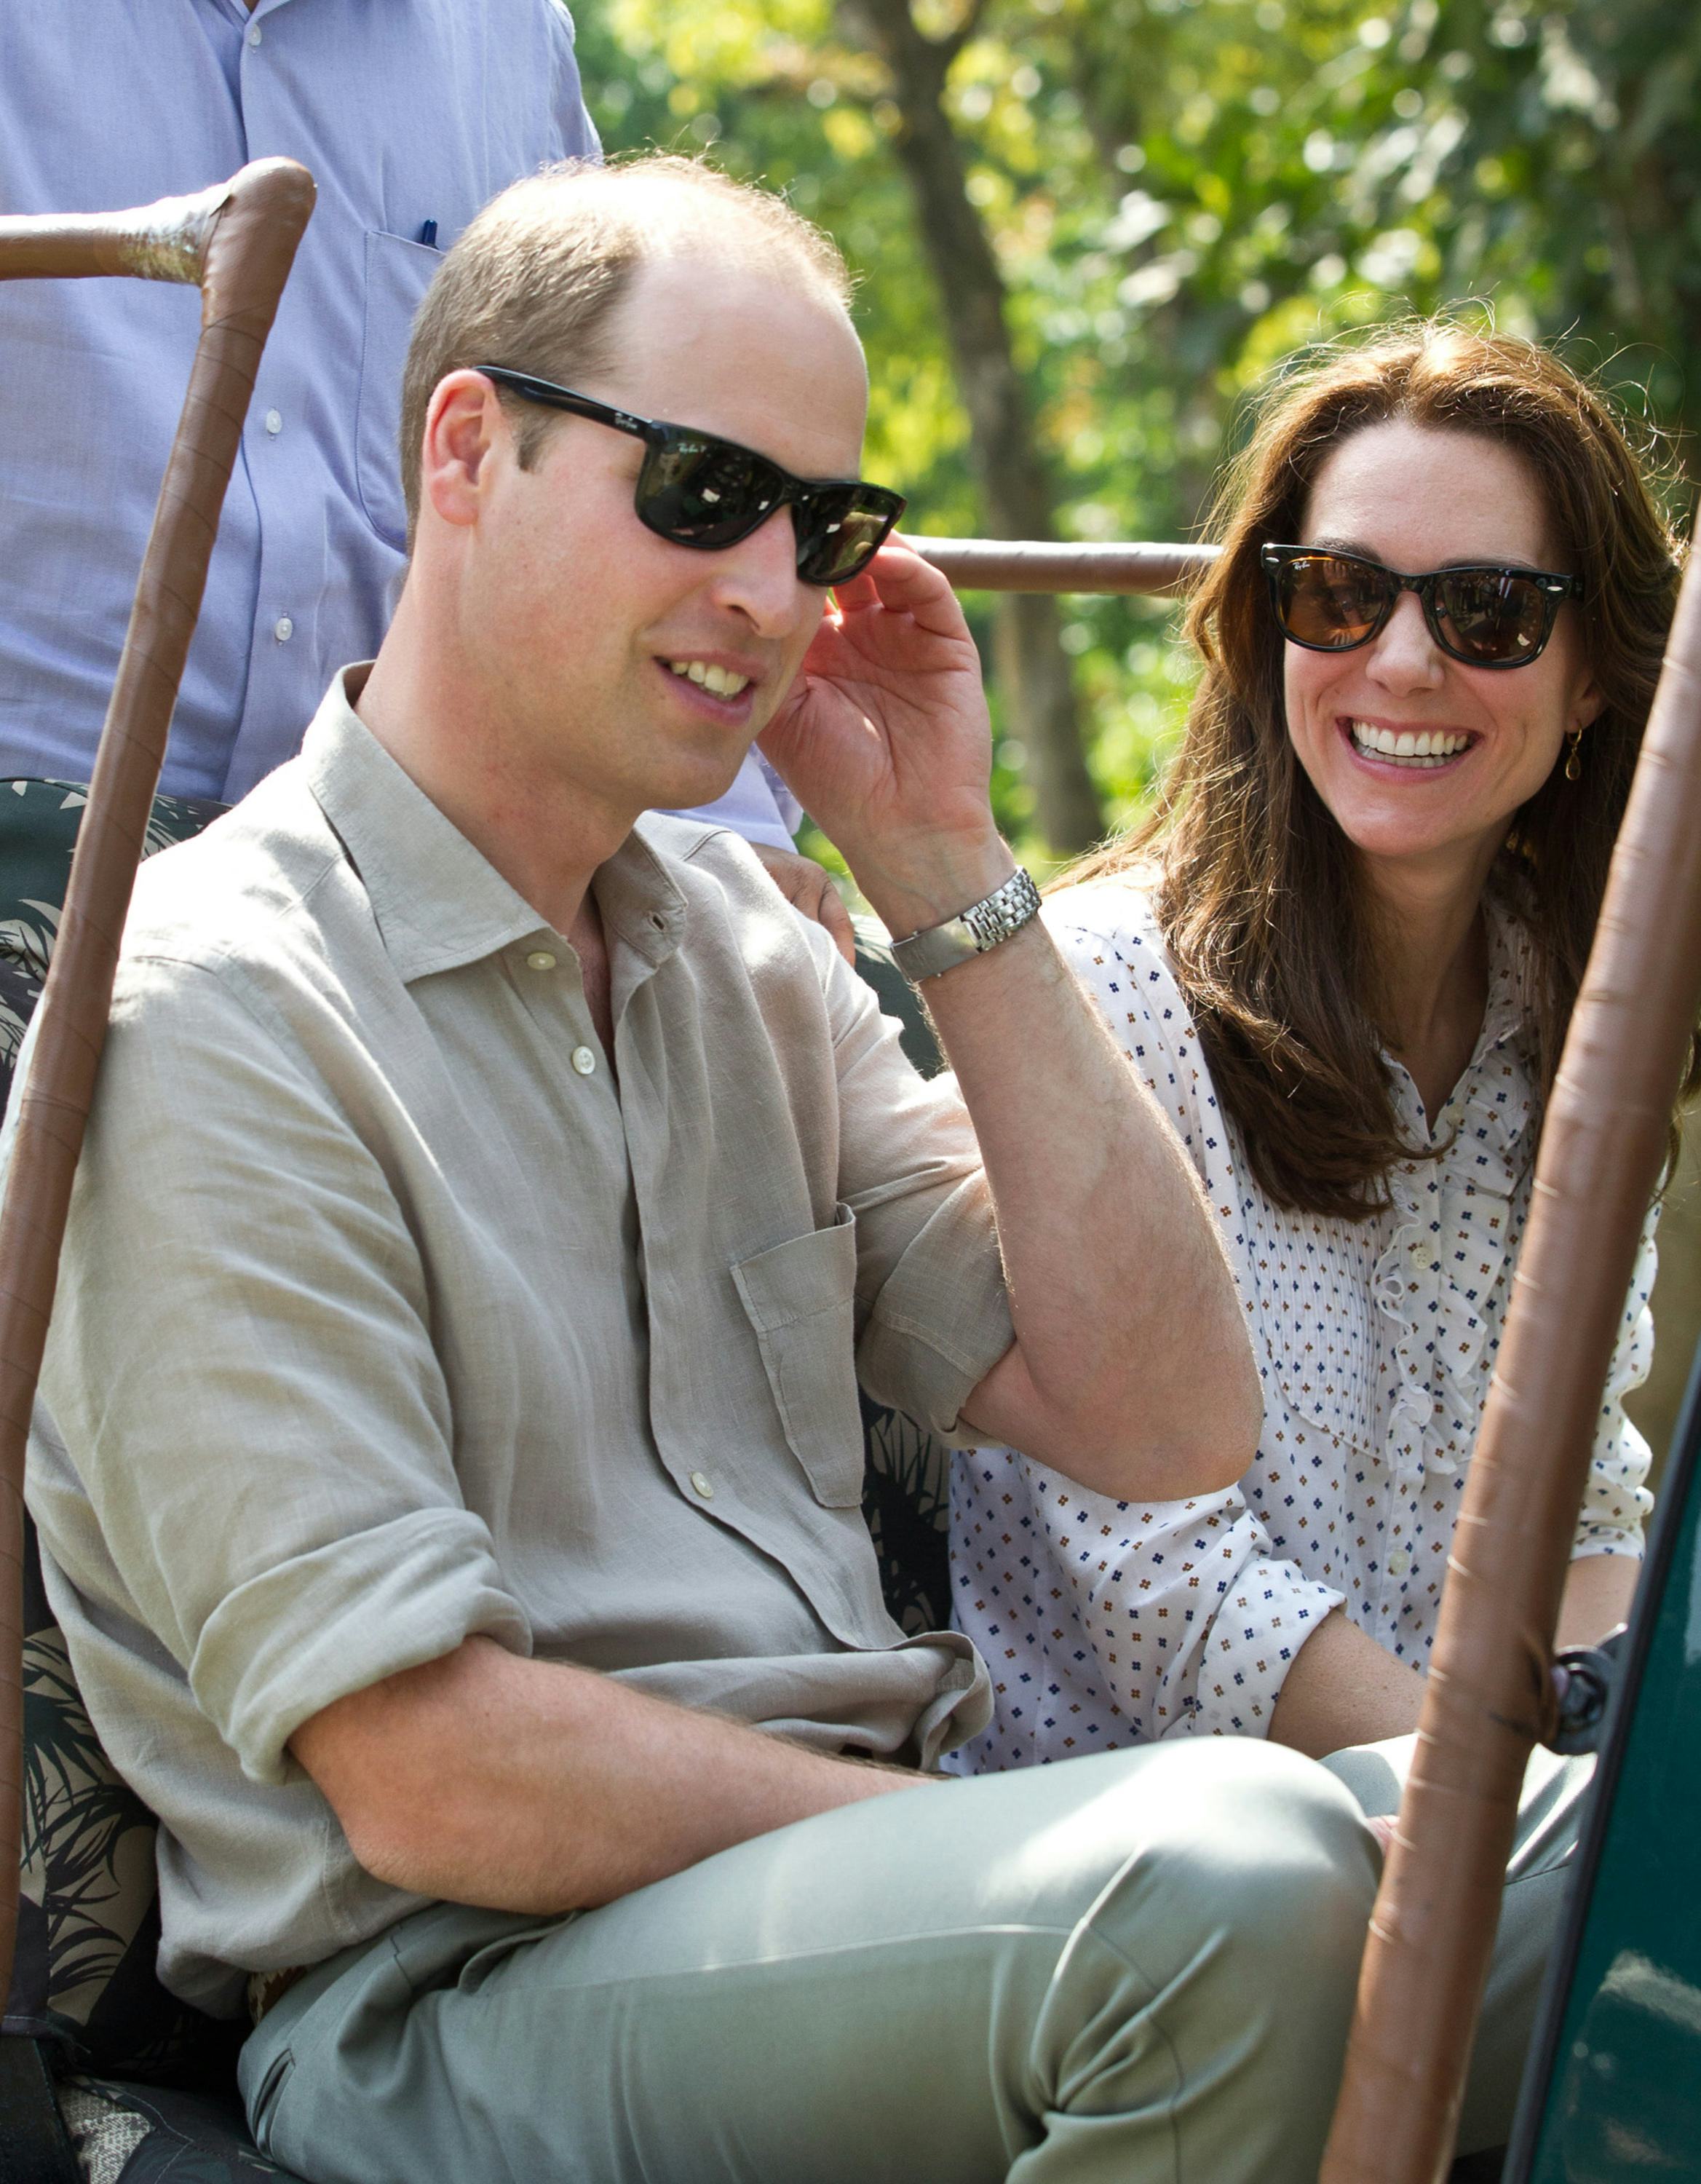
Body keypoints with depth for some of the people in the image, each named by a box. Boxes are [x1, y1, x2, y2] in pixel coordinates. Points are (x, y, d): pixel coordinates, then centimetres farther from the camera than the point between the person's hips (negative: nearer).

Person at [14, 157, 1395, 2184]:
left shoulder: (744, 950, 14)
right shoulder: (217, 1015, -11)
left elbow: (1160, 1421, 8)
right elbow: (434, 1782, -16)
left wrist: (941, 868, 3)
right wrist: (1086, 1860, -13)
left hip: (846, 1876, 7)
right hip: (450, 2001, -7)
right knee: (1232, 1883, -33)